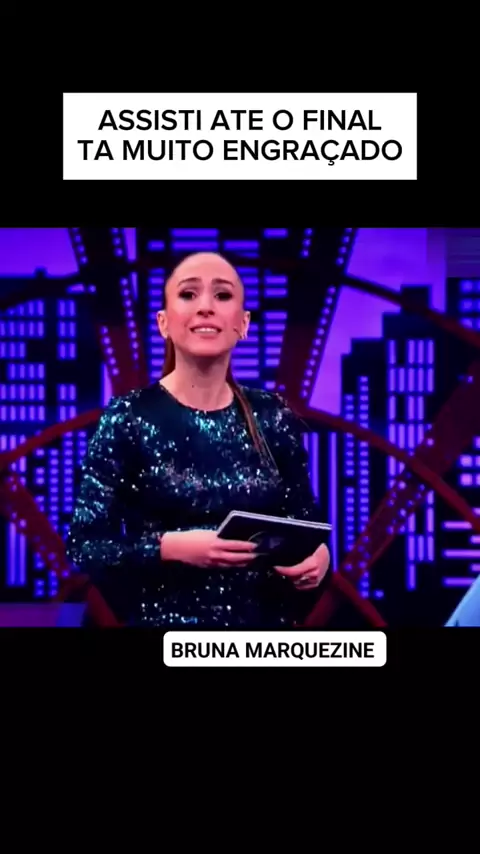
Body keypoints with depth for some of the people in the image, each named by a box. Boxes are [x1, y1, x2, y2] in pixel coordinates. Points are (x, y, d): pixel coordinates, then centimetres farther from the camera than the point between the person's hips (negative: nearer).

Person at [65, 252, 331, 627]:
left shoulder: (274, 418, 0)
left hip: (265, 619, 3)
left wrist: (318, 554, -14)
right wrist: (171, 547, -24)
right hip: (166, 621, -3)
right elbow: (83, 544, -10)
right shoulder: (128, 419, -9)